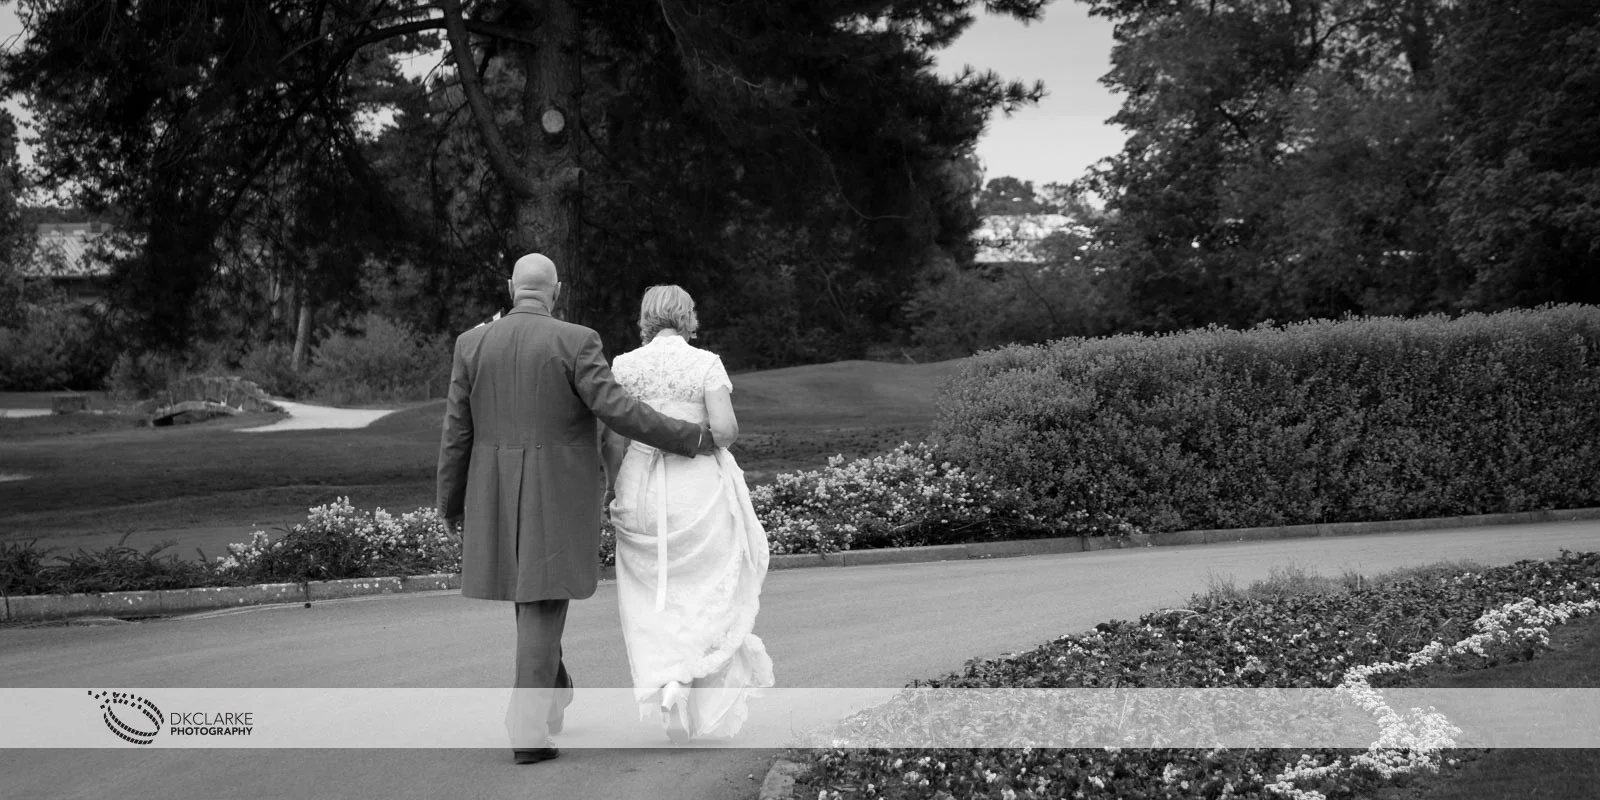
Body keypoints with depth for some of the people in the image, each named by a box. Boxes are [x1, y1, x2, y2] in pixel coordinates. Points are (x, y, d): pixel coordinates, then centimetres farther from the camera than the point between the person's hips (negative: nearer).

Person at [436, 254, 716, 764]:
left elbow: (457, 431, 1)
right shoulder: (574, 341, -11)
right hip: (558, 494, -4)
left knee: (533, 591, 22)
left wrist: (451, 504, 11)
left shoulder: (472, 344, 0)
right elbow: (617, 410, -16)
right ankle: (528, 728, -6)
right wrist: (692, 438, -7)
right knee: (543, 603, -1)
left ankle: (551, 695, 32)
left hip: (498, 494, 4)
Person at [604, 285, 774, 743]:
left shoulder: (625, 366, 1)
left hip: (642, 494, 2)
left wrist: (618, 493, 9)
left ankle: (662, 687, 0)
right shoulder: (705, 363, -5)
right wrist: (724, 438, 7)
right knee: (708, 596, 11)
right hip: (700, 494, -2)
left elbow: (614, 440, -3)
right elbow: (725, 427, -15)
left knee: (653, 602, 12)